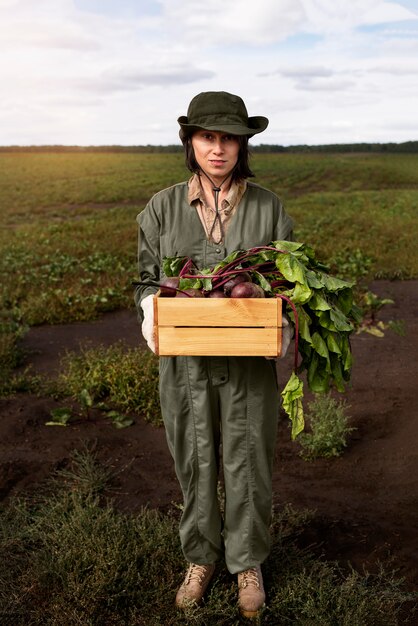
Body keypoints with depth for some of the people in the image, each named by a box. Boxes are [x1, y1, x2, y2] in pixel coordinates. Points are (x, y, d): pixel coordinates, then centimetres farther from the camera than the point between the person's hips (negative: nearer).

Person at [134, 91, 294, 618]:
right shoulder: (163, 208, -3)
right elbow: (148, 277, 5)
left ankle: (247, 562, 38)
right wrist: (149, 313, -18)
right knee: (193, 462, 15)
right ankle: (200, 558, 40)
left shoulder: (269, 207, -4)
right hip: (185, 361, 1)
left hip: (249, 362, 0)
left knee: (247, 465, 12)